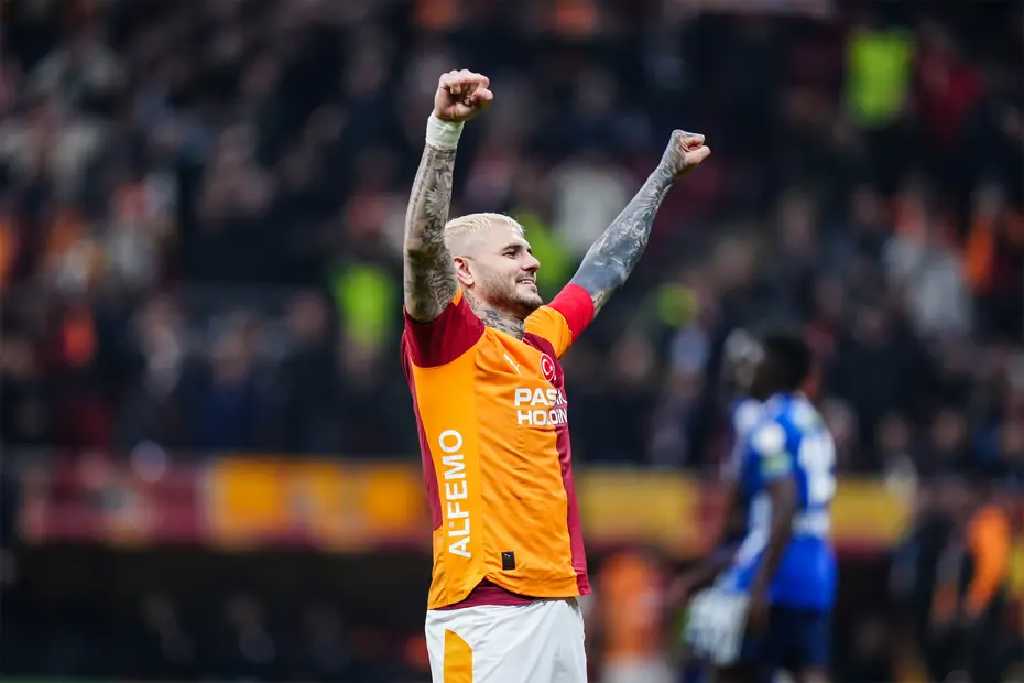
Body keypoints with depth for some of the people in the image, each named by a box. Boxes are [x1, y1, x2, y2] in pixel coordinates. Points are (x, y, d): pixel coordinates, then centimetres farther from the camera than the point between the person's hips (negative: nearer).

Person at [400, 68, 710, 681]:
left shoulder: (542, 340, 18)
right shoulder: (448, 339, -3)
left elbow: (607, 268, 33)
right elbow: (423, 245, -19)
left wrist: (667, 172, 43)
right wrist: (445, 129, -29)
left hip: (560, 602, 8)